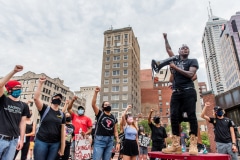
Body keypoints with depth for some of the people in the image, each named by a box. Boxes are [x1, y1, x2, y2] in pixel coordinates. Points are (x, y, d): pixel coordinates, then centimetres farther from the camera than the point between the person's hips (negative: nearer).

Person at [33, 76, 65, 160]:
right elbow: (36, 98, -17)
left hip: (55, 144, 3)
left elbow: (62, 131, 6)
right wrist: (40, 83, -18)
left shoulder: (62, 114, 6)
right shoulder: (45, 109, 0)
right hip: (41, 141, -2)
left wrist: (62, 147, 3)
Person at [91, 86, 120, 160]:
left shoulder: (114, 118, 13)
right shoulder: (100, 114, 1)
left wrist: (118, 142, 7)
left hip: (110, 141, 4)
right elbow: (93, 104, -14)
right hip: (99, 140, -4)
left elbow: (115, 131, 14)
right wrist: (96, 92, -21)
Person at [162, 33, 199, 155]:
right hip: (176, 93, 4)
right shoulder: (176, 60, 22)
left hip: (188, 91, -3)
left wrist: (175, 67, -4)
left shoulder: (193, 61, 11)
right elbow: (168, 50, 33)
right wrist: (165, 39, 34)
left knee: (191, 116, -10)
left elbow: (190, 74, -6)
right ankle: (176, 145, -4)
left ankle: (193, 145, -6)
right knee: (174, 117, -5)